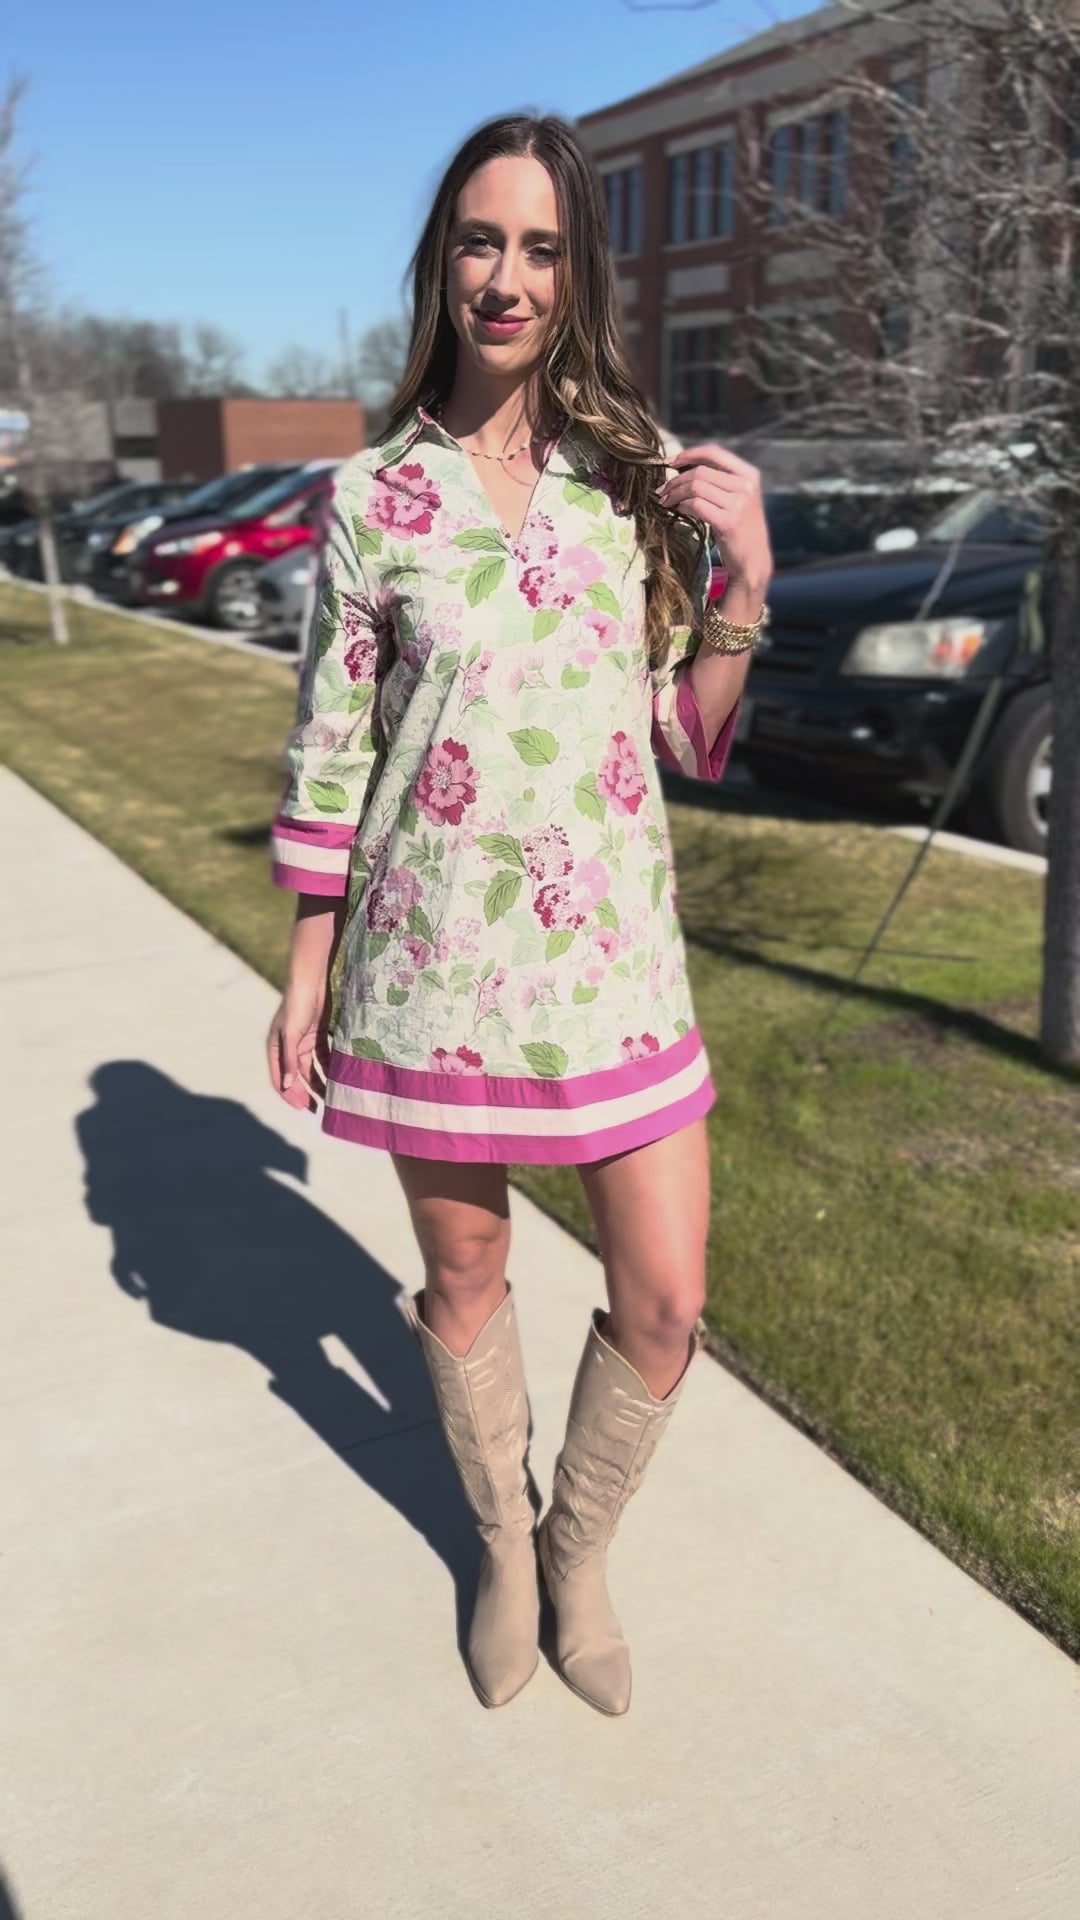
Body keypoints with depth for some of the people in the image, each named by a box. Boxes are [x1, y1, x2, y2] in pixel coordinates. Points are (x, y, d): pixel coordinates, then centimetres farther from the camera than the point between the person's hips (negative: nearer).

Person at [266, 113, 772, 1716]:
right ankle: (503, 1544, 43)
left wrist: (746, 575, -10)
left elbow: (692, 738, 4)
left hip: (612, 953, 2)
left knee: (664, 1303, 5)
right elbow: (329, 756, 2)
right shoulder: (376, 496, -2)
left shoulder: (638, 474, 3)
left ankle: (581, 1550, 35)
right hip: (434, 961, -1)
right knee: (463, 1283, 14)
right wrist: (305, 972, 2)